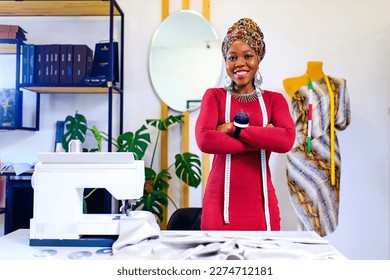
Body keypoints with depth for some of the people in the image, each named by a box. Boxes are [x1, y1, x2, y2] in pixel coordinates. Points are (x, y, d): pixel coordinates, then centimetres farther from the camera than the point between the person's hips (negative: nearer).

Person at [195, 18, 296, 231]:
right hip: (221, 201, -1)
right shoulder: (214, 96, 5)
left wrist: (236, 129, -13)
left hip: (260, 202, 1)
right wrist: (264, 139, -12)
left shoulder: (274, 100, 9)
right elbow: (204, 141, -13)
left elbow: (286, 140, -10)